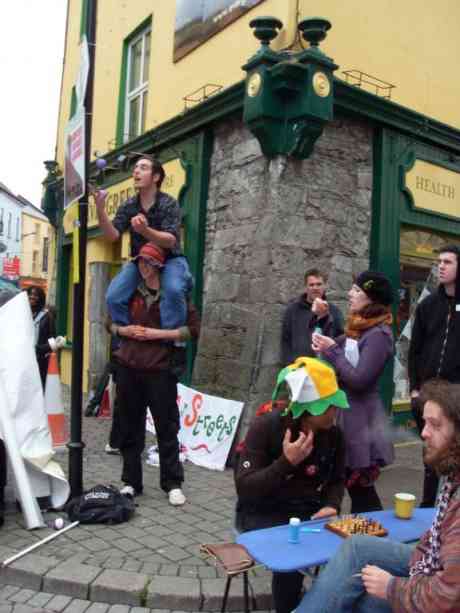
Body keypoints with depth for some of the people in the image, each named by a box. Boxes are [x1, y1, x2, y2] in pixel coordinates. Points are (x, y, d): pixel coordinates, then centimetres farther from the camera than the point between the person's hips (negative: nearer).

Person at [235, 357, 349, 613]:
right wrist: (286, 462, -30)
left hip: (308, 512, 4)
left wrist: (332, 505, -10)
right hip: (263, 512, -4)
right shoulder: (266, 427, -19)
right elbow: (244, 488, -20)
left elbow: (337, 479, 11)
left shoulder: (334, 434, -4)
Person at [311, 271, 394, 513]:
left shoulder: (378, 334, -16)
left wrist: (331, 350, -15)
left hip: (361, 421, -8)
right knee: (355, 485, 14)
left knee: (361, 488, 1)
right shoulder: (359, 328, 12)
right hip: (347, 414, 9)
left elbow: (359, 380, -20)